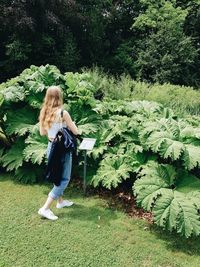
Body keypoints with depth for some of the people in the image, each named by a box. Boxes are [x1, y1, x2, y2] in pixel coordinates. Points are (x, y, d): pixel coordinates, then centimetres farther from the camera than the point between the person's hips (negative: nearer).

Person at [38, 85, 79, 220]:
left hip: (51, 147, 7)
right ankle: (45, 208, 2)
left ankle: (60, 201, 38)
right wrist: (71, 124, 10)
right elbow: (75, 132, -10)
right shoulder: (63, 113, -19)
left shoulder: (44, 112, 0)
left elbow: (42, 133, 8)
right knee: (64, 179, 4)